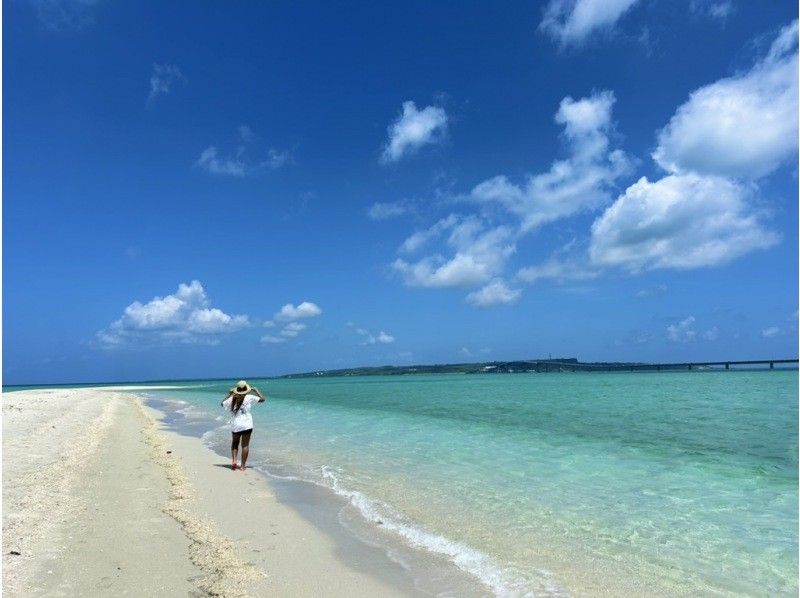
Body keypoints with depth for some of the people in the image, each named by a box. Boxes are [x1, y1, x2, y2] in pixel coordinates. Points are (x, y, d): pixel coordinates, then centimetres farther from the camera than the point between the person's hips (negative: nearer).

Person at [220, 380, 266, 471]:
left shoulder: (231, 399, -1)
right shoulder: (249, 398, -8)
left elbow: (222, 404, 17)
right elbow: (262, 399, -5)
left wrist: (229, 394, 21)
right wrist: (256, 390, 6)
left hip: (235, 425, 3)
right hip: (246, 425, -2)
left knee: (234, 443, 23)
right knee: (245, 445, 6)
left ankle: (233, 460, 9)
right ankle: (243, 465, 8)